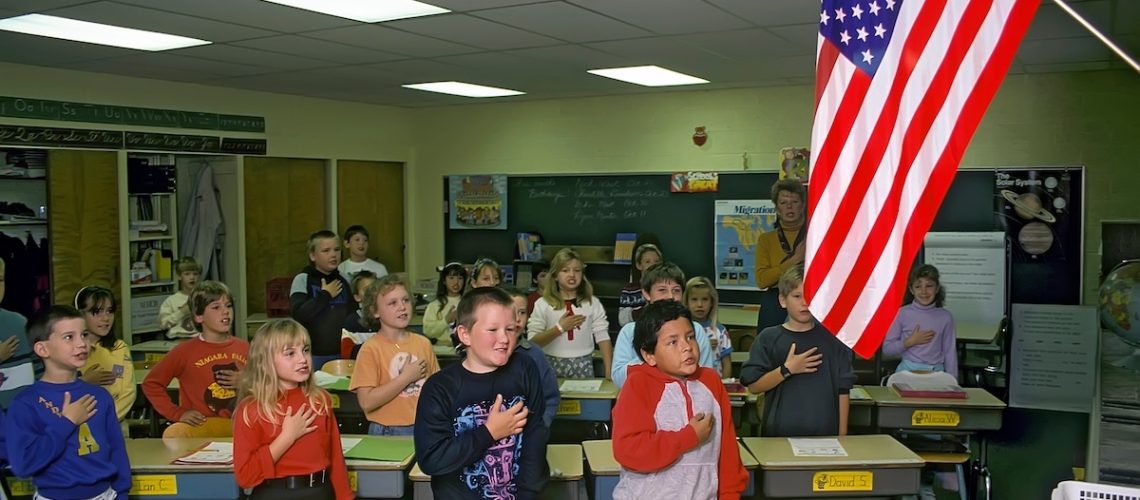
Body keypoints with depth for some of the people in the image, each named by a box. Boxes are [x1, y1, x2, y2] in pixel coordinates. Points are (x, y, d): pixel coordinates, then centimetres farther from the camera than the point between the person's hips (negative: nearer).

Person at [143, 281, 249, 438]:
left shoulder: (244, 348, 10)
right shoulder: (186, 351, 3)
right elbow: (151, 383, 6)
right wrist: (178, 413, -2)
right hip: (202, 424, -2)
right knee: (172, 434, -33)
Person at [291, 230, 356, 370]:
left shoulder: (343, 281, 9)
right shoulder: (303, 279, -4)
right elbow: (298, 314, -18)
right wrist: (325, 295, -12)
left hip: (341, 354, 4)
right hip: (314, 356, -4)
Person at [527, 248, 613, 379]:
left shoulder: (592, 303, 2)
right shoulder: (543, 304, -1)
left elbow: (603, 337, -3)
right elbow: (532, 341, -6)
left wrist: (609, 370, -11)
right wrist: (559, 328, -15)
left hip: (583, 366, 1)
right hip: (553, 366, -1)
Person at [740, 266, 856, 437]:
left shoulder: (832, 339, 2)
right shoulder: (768, 338, -1)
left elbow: (843, 390, 4)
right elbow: (753, 386, -5)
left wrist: (842, 434, 1)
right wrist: (786, 370, -15)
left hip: (825, 434, 1)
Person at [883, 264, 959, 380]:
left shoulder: (945, 317, 3)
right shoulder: (903, 313, 0)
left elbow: (950, 352, 7)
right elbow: (887, 348, 2)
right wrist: (910, 342, -9)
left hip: (936, 372, 1)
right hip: (908, 371, -1)